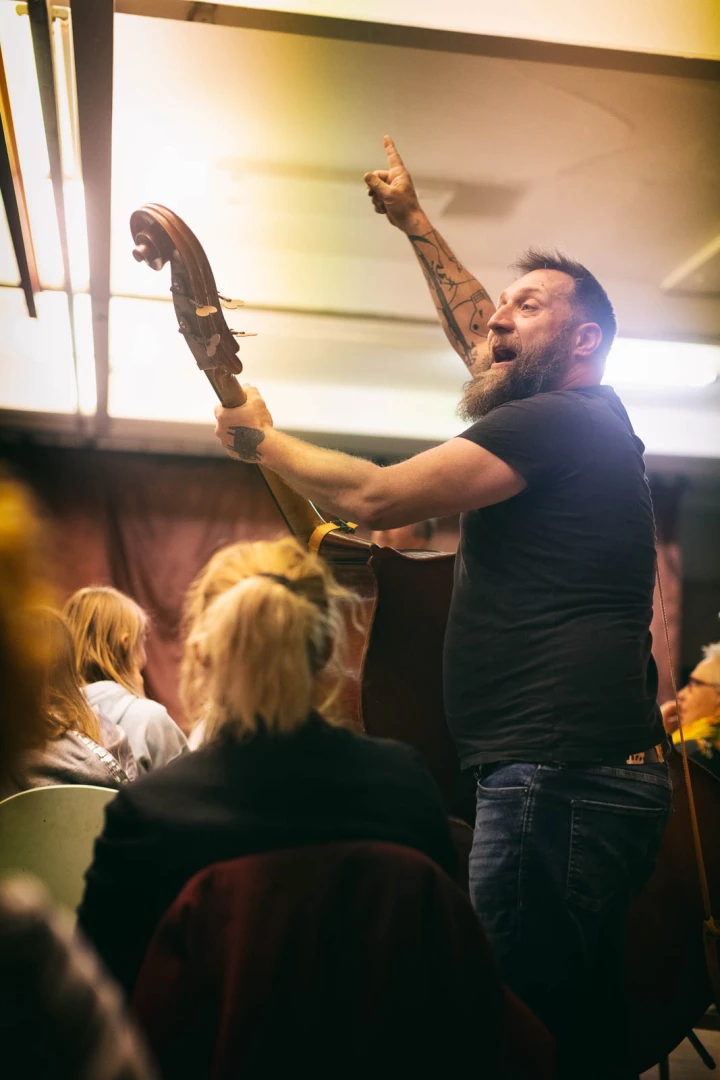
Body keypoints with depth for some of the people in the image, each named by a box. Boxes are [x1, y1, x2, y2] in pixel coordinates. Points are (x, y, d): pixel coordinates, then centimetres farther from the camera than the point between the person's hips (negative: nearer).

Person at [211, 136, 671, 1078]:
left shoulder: (561, 421, -10)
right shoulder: (572, 421, 19)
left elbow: (376, 497, -12)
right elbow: (478, 338, 35)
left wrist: (259, 438, 4)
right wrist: (414, 222, 39)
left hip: (561, 780, -11)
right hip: (586, 779, 11)